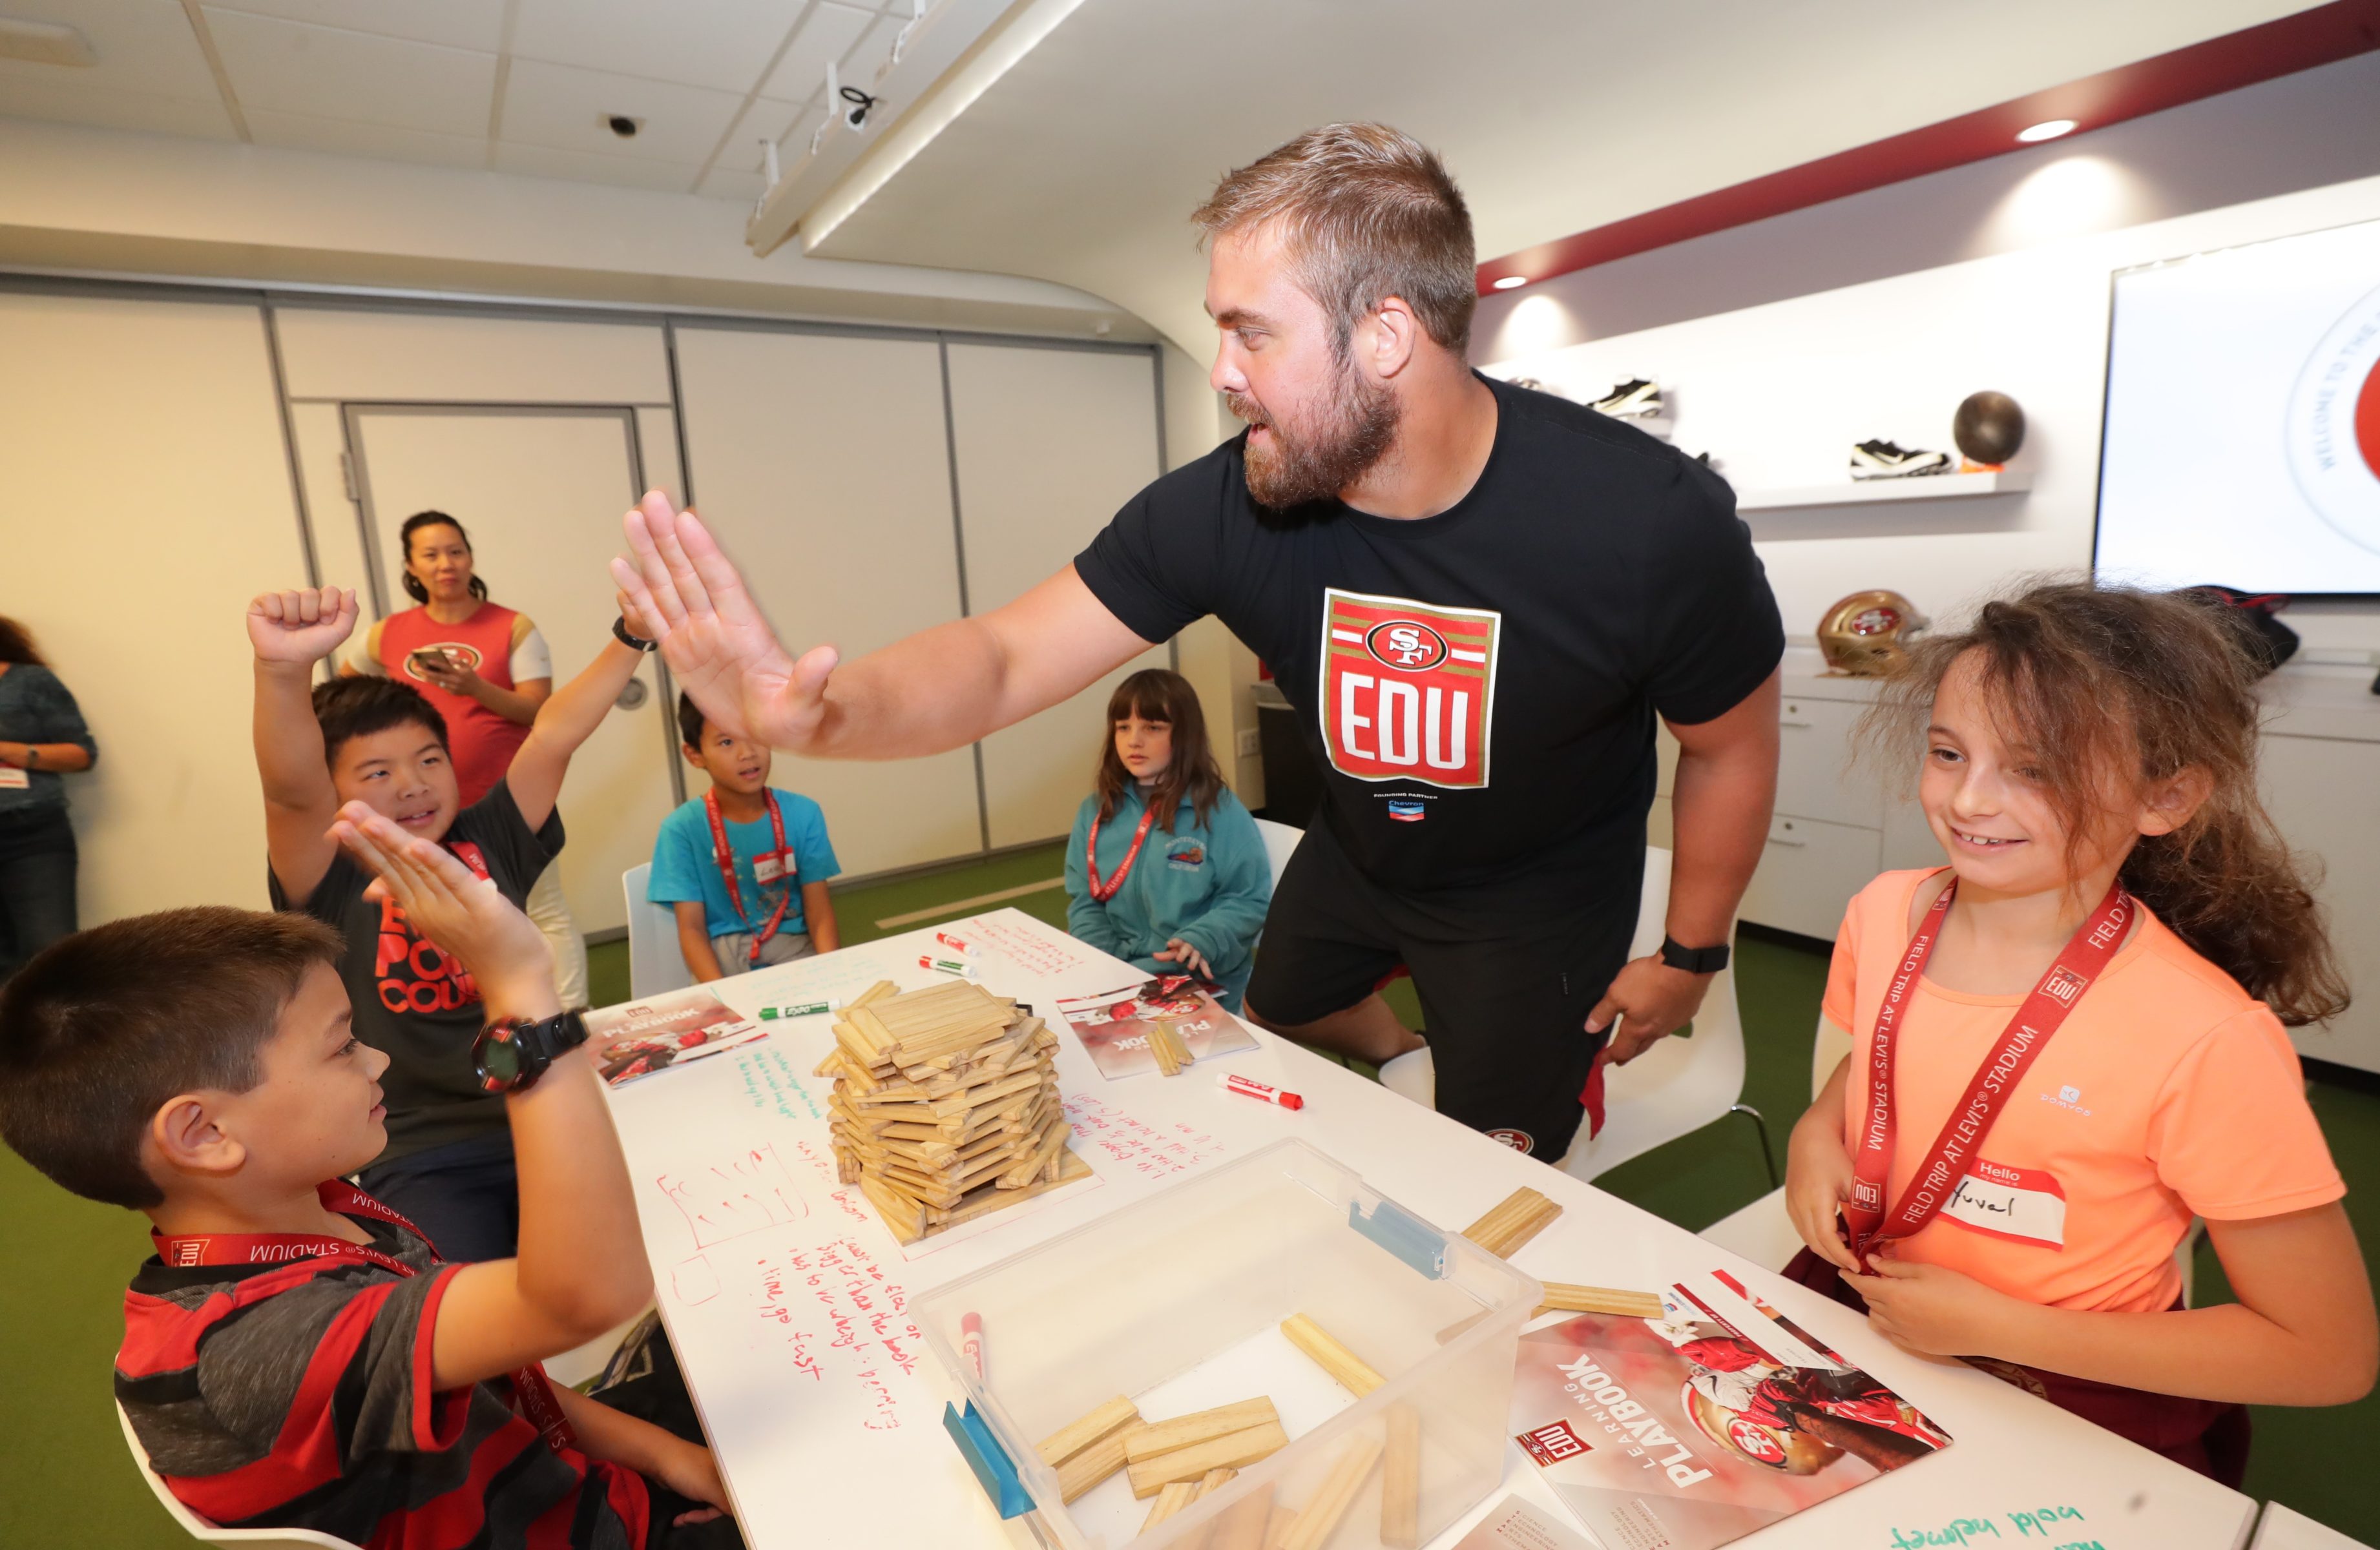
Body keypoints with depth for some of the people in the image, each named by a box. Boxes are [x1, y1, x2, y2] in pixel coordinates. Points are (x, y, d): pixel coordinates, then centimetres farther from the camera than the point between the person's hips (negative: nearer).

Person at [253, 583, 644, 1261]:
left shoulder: (485, 842, 4)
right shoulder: (333, 882, -4)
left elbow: (553, 735, -1)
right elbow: (291, 790, -23)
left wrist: (633, 635, -6)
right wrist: (283, 669, -41)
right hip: (421, 1159, -2)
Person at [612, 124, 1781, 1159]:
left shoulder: (1649, 521, -31)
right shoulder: (1222, 510, -26)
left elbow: (1731, 748, -14)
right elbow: (1004, 664, -26)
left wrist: (1690, 955, -4)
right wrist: (820, 710, -47)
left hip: (1539, 898, -3)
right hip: (1355, 856, 4)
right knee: (1273, 1032, 27)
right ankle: (1414, 1062, 55)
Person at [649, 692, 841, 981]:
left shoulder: (803, 814, -2)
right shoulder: (682, 829, -8)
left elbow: (820, 912, -1)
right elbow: (691, 928, -7)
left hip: (794, 944, 2)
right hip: (723, 953, -1)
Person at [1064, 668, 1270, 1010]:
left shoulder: (1220, 811, -4)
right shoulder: (1096, 810, 9)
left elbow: (1250, 899, -4)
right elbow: (1083, 901, 9)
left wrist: (1201, 940, -19)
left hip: (1198, 985, -4)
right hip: (1112, 977, 4)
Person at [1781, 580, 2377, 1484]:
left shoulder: (2204, 1042, -21)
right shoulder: (1882, 915, -8)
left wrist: (1996, 1327, -16)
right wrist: (1818, 1133, -8)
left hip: (2075, 1402, -3)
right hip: (1857, 1305, 4)